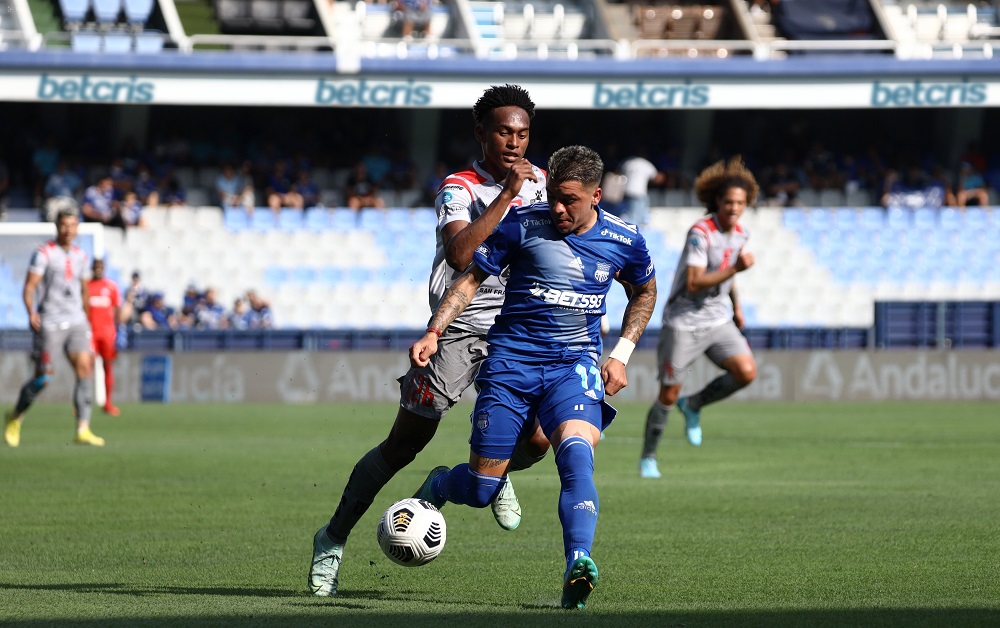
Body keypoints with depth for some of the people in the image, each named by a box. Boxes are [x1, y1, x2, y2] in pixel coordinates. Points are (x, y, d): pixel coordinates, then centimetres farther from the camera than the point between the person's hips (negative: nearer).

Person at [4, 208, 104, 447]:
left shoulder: (81, 256, 13)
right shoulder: (44, 253, -5)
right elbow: (29, 287, -11)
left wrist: (87, 321, 28)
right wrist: (31, 312, -27)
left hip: (77, 322, 5)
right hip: (49, 324, -5)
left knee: (85, 368, -12)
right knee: (43, 377, -4)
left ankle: (83, 430, -13)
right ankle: (15, 418, 21)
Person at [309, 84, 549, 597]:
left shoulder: (541, 183, 6)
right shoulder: (458, 188, -10)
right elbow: (459, 253, -29)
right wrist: (507, 195, -30)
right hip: (458, 328, -4)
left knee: (536, 440, -12)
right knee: (404, 444, -3)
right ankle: (333, 541, 11)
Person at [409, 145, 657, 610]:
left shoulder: (624, 241, -1)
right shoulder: (523, 224, -7)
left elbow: (644, 293, 20)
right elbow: (471, 278, 1)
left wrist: (621, 355, 9)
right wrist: (434, 333, -11)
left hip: (574, 366, 0)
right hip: (512, 359, 0)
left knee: (577, 451, -31)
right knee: (481, 490, 1)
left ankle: (578, 566, -41)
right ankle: (437, 486, 37)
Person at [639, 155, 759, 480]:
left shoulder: (739, 234, 4)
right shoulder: (701, 233, -19)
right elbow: (694, 283, -27)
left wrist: (737, 306, 19)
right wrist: (735, 269, -33)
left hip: (717, 320, 6)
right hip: (683, 322, -6)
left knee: (747, 372, -14)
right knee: (668, 395, -1)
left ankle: (694, 405, 10)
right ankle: (648, 458, 18)